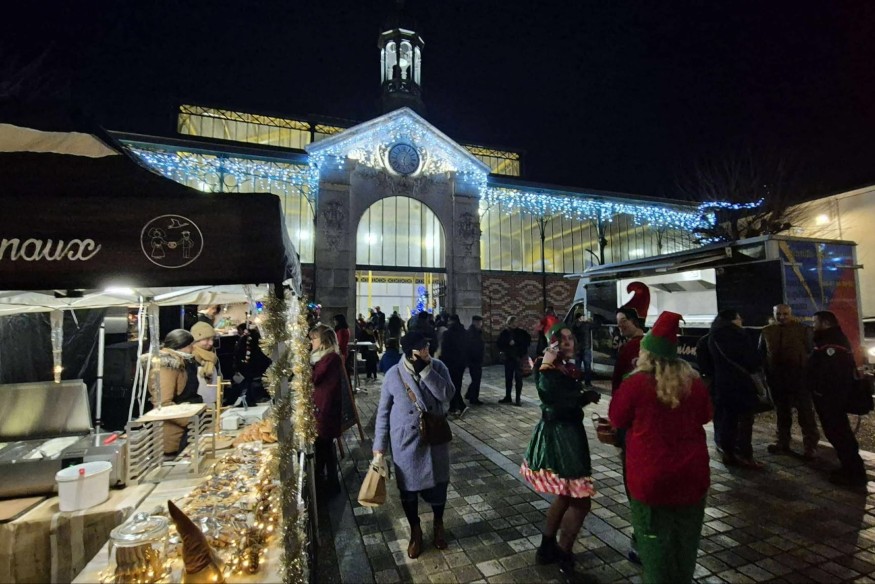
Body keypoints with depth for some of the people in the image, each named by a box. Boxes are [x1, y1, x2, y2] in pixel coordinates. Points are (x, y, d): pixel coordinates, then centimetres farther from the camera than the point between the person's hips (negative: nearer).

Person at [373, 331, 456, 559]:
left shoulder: (438, 367, -9)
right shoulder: (393, 375, -12)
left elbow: (447, 394, -23)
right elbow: (383, 412, -4)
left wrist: (425, 370, -29)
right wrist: (379, 445, -2)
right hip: (406, 443, -1)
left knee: (437, 485, 16)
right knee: (408, 489, 15)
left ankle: (438, 524, 45)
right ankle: (415, 531, 41)